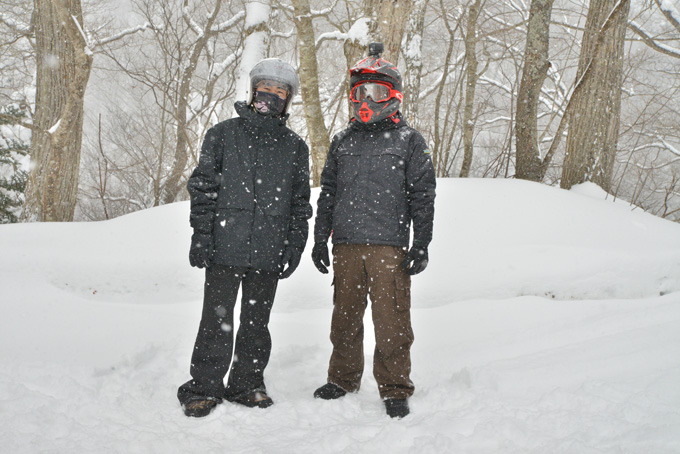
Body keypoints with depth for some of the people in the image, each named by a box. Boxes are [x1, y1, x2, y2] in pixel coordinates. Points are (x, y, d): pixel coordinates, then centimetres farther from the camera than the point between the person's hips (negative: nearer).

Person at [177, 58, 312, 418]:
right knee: (216, 320, 1)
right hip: (225, 247, -2)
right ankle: (204, 387, 13)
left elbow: (300, 201, 13)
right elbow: (203, 186, 2)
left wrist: (294, 245, 5)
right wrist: (201, 233, -5)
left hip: (268, 253, 2)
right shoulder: (223, 134, 5)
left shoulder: (294, 147, 12)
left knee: (257, 321, 11)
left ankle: (246, 384, 24)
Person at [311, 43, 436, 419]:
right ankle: (343, 379, 27)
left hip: (389, 246, -4)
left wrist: (421, 245, -4)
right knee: (345, 317, 11)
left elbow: (422, 196, 2)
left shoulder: (408, 140, 5)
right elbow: (327, 193, 18)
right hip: (346, 245, 4)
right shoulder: (342, 142, 16)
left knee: (392, 320, -3)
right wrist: (320, 239, 13)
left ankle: (394, 389, 10)